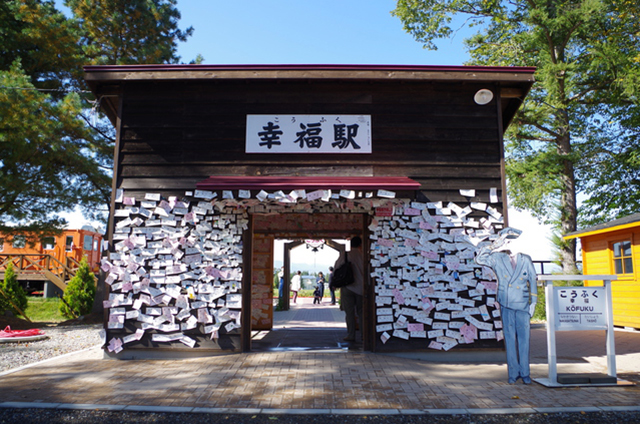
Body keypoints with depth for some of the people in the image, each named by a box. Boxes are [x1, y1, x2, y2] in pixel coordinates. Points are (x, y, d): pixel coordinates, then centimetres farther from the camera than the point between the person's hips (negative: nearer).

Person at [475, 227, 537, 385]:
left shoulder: (526, 260, 4)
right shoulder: (497, 259, 3)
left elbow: (533, 280, 10)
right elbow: (479, 259, -3)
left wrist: (533, 301, 8)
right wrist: (495, 245, -9)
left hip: (523, 306, 0)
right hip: (506, 306, 0)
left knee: (523, 339, 4)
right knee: (510, 339, 5)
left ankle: (524, 373, 17)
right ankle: (513, 373, 14)